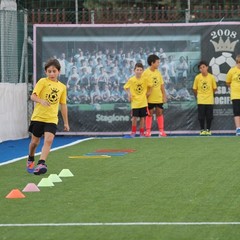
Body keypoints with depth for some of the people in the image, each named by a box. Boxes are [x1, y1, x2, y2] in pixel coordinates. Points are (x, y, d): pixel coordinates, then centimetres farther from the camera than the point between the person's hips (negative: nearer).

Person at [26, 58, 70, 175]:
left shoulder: (62, 87, 8)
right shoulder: (42, 82, -4)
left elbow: (63, 105, 15)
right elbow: (33, 96, -14)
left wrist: (66, 122, 15)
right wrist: (41, 101, -35)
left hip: (52, 119, 2)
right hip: (38, 117, -2)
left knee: (49, 140, -19)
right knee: (35, 141, 9)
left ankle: (41, 164, -24)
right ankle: (30, 160, 36)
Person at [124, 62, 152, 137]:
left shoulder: (145, 79, -5)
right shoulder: (131, 80, -9)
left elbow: (150, 86, 11)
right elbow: (125, 87, 1)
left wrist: (148, 92, -1)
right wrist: (129, 94, -12)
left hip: (143, 102, 2)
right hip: (135, 102, -2)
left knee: (142, 117, 5)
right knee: (134, 117, -6)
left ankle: (142, 132, 17)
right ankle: (133, 131, 13)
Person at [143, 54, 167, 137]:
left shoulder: (158, 73, 7)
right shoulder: (146, 73, -9)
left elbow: (162, 85, 11)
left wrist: (164, 95, 7)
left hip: (159, 98, 4)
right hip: (150, 98, -4)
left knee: (160, 113, 5)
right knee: (149, 114, 2)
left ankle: (161, 131, 8)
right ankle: (148, 131, 7)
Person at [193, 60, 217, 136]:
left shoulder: (211, 77, -6)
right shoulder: (197, 77, -7)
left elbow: (214, 88, 5)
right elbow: (194, 89, 3)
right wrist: (197, 96, 9)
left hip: (209, 100, 0)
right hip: (201, 101, 0)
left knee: (209, 116, 2)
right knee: (201, 116, -1)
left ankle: (208, 129, 14)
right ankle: (202, 130, 11)